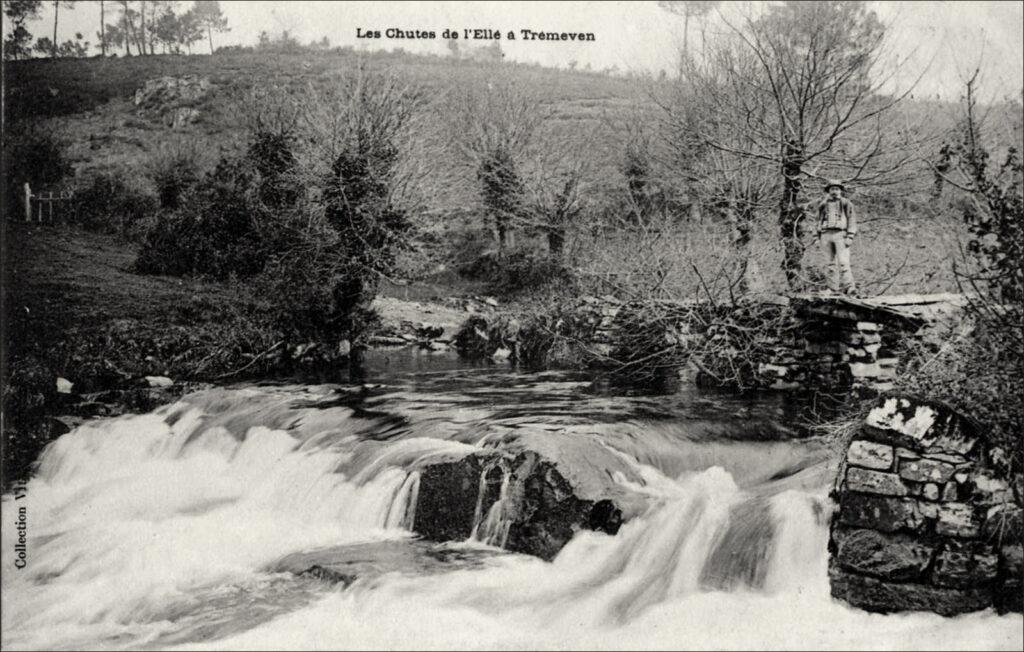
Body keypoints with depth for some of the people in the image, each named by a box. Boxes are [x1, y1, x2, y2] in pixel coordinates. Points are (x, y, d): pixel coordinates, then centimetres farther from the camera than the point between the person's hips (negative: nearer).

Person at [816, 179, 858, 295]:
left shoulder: (846, 204, 7)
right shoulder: (823, 205, 17)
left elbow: (852, 220, 2)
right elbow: (820, 220, 22)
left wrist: (850, 237, -8)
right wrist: (819, 236, 13)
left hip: (840, 234, -4)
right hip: (826, 234, 4)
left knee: (843, 262, -14)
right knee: (831, 263, 4)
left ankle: (848, 288, -19)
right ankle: (833, 288, 5)